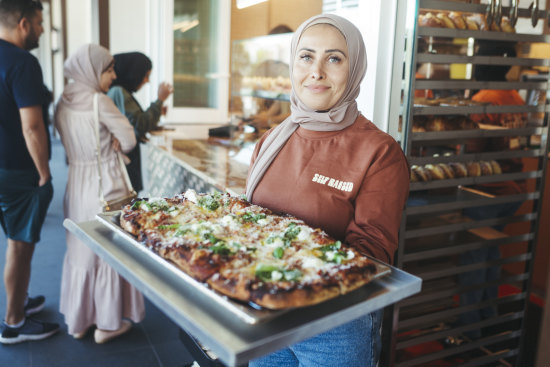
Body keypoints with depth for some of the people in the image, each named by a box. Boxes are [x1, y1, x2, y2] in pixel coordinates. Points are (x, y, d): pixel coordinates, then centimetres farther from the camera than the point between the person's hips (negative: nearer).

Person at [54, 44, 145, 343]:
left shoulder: (62, 103, 4)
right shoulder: (99, 101, -17)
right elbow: (129, 141, -14)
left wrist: (108, 142, 2)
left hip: (76, 183, 7)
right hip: (105, 185, -7)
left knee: (80, 250, 17)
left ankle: (77, 320, 30)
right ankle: (108, 323, 20)